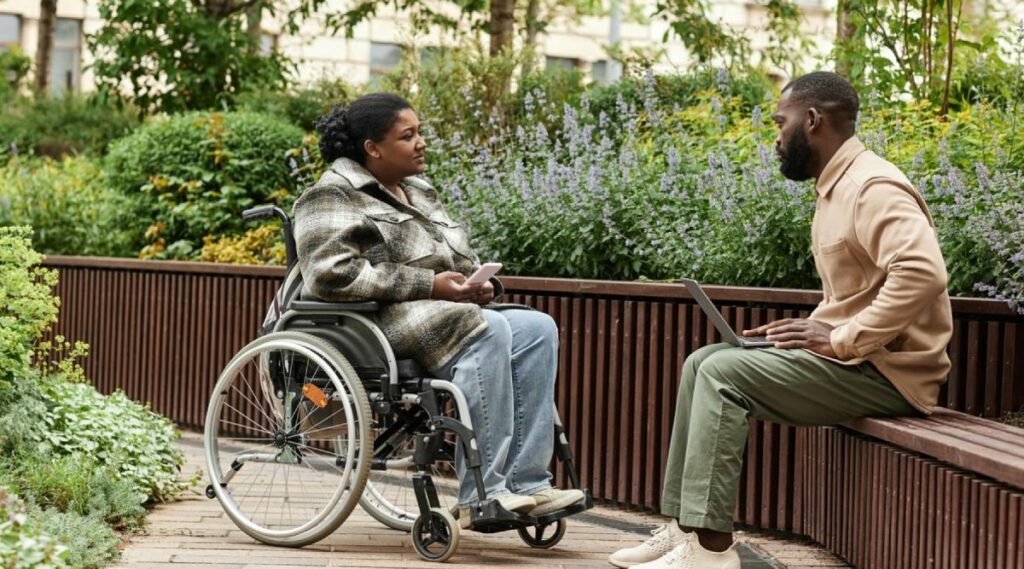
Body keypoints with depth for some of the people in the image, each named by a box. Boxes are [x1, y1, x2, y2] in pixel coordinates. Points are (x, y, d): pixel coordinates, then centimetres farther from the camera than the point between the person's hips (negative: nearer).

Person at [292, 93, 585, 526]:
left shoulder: (417, 192, 24)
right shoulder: (335, 197, -3)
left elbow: (459, 259, 30)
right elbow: (331, 272, -19)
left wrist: (479, 283, 4)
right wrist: (428, 285, -20)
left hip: (451, 313, 8)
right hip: (379, 321, -8)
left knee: (537, 328, -15)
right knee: (486, 329, -32)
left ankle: (526, 484, -23)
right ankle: (481, 496, -33)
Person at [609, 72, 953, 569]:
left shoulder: (873, 187, -16)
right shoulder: (836, 186, 16)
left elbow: (922, 272, -31)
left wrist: (842, 340, -25)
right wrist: (815, 332, 5)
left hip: (885, 370, -10)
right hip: (850, 357, 10)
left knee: (724, 373, -19)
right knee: (704, 362, 5)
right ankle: (686, 525, 1)